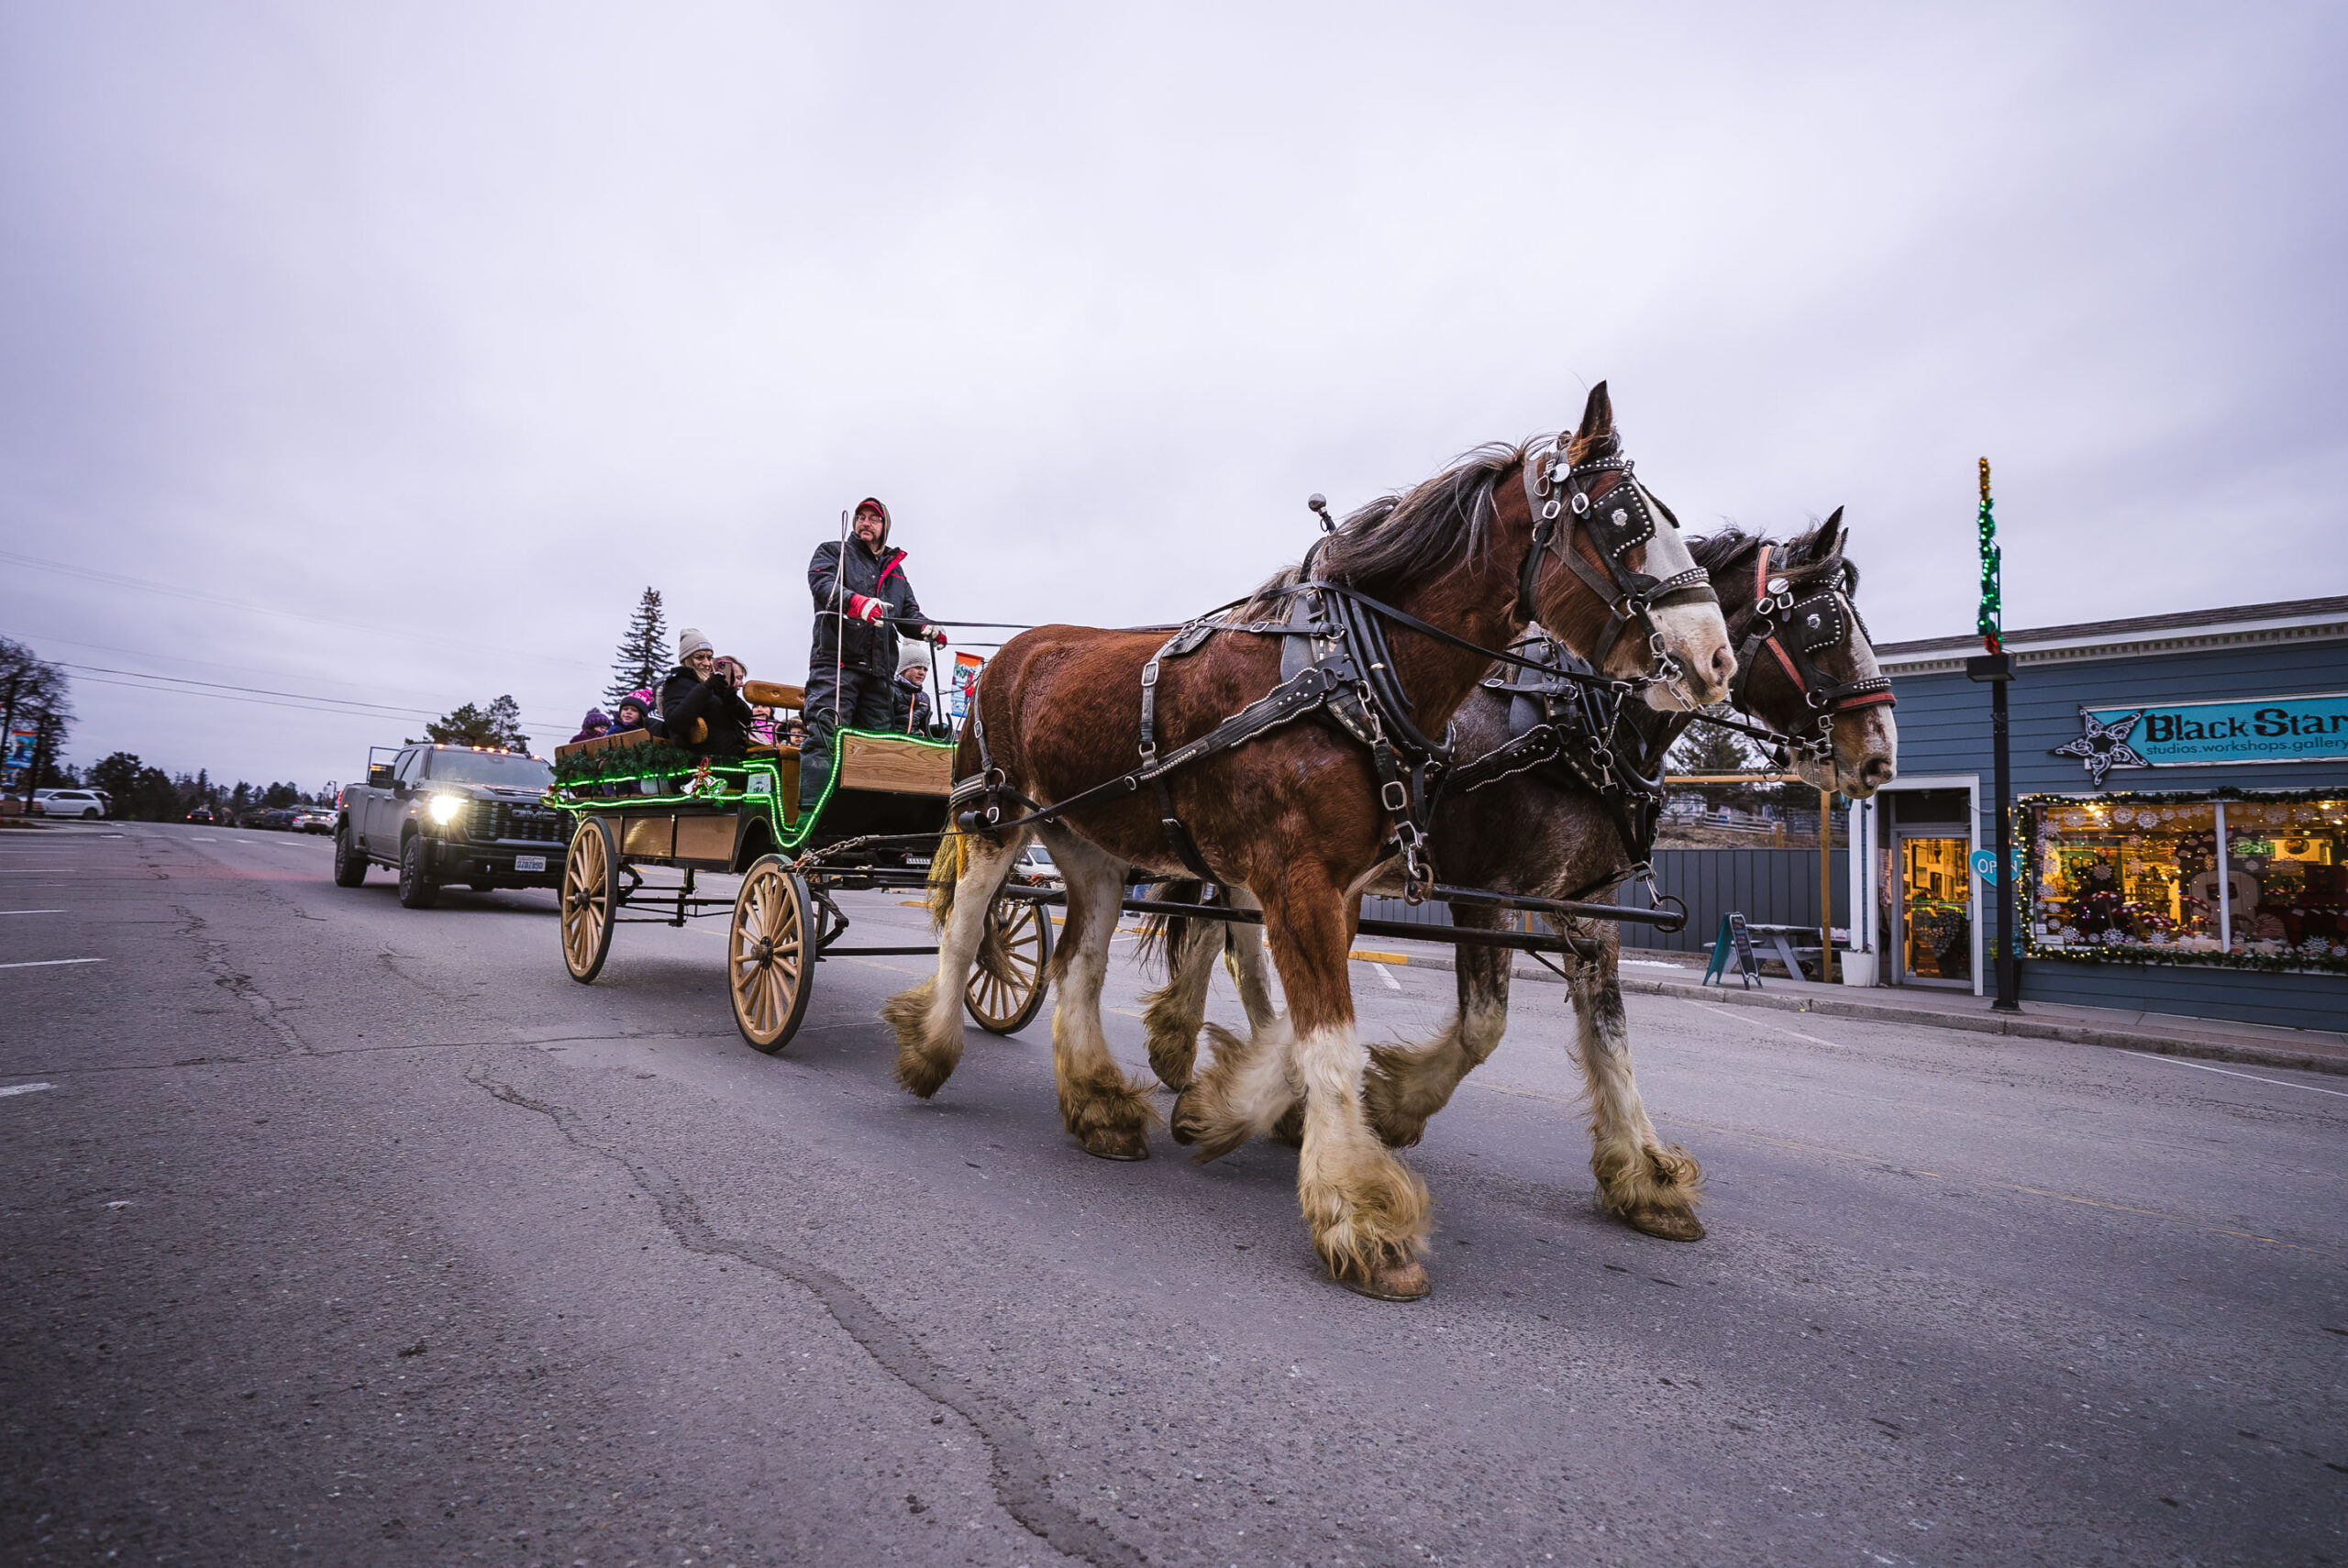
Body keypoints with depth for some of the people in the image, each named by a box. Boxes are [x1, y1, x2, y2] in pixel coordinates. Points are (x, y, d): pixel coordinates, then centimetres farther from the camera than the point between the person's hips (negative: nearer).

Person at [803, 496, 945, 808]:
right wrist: (857, 601, -29)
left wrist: (925, 629, -1)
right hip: (836, 661, -5)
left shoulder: (895, 568, 28)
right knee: (825, 735, -17)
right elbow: (823, 583, -7)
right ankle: (811, 810, -21)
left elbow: (908, 610, 24)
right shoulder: (832, 552, 13)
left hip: (880, 668, 5)